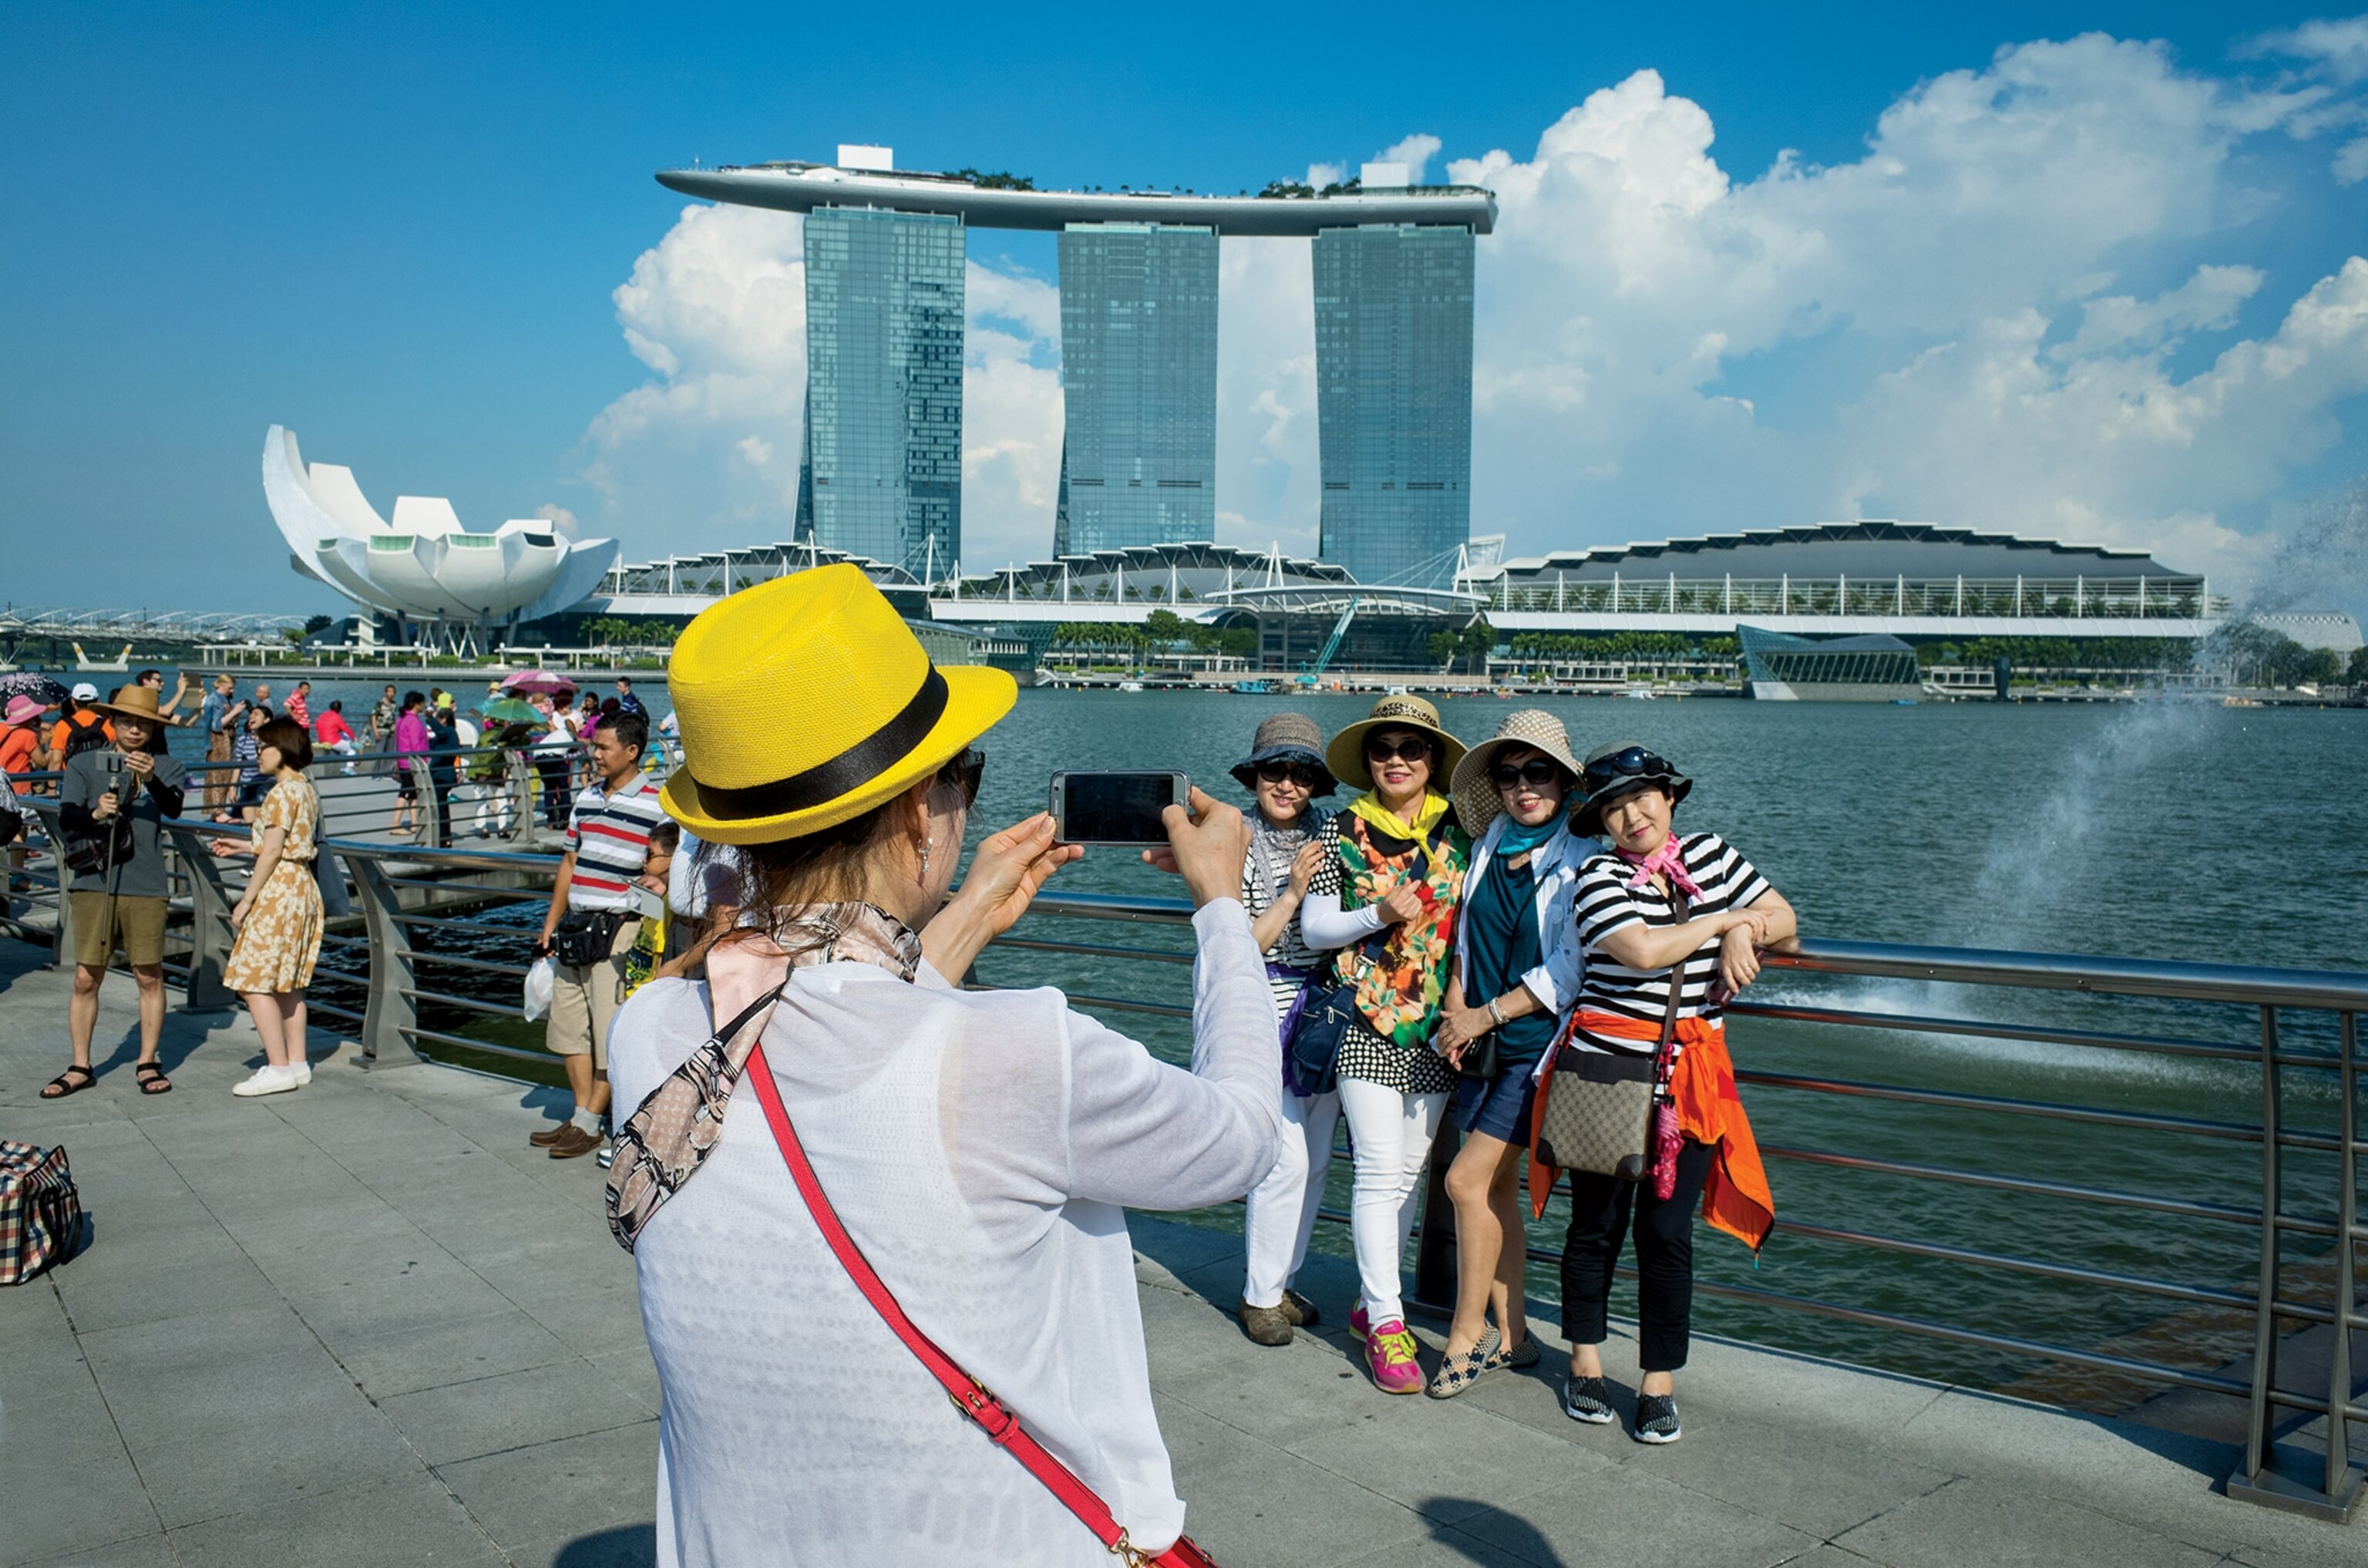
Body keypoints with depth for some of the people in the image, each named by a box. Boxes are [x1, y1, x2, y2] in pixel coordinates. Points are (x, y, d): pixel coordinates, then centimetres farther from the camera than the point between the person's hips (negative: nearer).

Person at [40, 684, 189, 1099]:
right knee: (86, 978, 3)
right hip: (93, 882, 1)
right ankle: (80, 1068, 14)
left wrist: (151, 779, -33)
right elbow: (67, 821, -3)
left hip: (145, 887, -1)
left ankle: (148, 1064, 16)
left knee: (149, 977, 4)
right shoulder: (83, 764, 7)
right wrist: (96, 815, -24)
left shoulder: (165, 768, 5)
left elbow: (173, 807, -14)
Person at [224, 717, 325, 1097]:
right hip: (303, 887, 10)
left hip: (278, 891, -10)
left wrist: (246, 900, -13)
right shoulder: (307, 790, 12)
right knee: (288, 984, 14)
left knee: (254, 983, -5)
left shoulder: (281, 793, -15)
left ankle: (279, 1068, -6)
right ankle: (297, 1062, 17)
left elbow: (271, 853, -18)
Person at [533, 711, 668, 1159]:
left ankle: (590, 1124, 6)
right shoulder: (586, 798, 14)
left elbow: (661, 867, -6)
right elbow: (569, 863, 18)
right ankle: (580, 1117, 22)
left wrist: (656, 879, -29)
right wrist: (550, 924, 17)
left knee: (610, 1028, -3)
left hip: (619, 926, -7)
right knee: (569, 1022, 11)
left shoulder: (656, 804, -7)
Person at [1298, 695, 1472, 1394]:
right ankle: (1386, 1322, 1)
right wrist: (1378, 914, -19)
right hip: (1367, 1022, -3)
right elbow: (1314, 928, -2)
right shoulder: (1343, 830, -1)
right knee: (1380, 1172, -7)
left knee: (1410, 1170, 9)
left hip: (1436, 1024, 3)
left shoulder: (1457, 831, 5)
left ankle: (1373, 1302, 23)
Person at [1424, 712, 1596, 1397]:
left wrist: (1486, 1014, -12)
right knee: (1496, 1185, 10)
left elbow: (1570, 972, -14)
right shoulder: (1491, 843, 7)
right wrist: (1455, 1010, 3)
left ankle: (1469, 1333, 6)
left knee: (1468, 1179, -9)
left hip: (1538, 1042, -6)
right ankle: (1511, 1334, 22)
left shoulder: (1582, 860, -11)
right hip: (1481, 1042, 6)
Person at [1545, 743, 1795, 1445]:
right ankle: (1585, 1359, 26)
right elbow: (1644, 951, -21)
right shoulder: (1599, 877, -6)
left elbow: (1782, 918, 13)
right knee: (1597, 1222, 8)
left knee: (1667, 1230, 1)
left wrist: (1745, 934, -9)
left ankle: (1660, 1381, 15)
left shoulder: (1711, 855, 8)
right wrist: (1723, 918, -6)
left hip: (1690, 1075, 3)